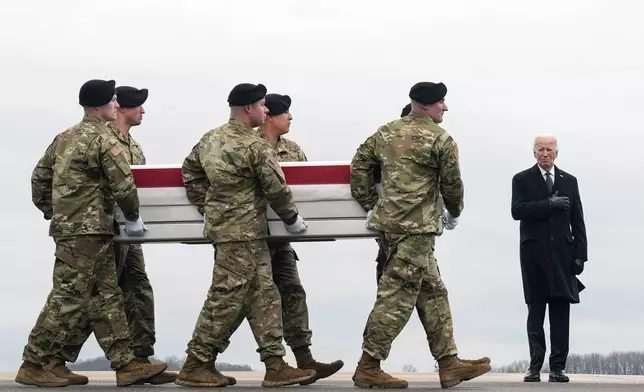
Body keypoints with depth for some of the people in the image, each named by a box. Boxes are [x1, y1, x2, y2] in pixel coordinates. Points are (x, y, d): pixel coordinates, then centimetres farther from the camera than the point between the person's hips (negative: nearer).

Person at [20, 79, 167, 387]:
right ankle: (33, 365, -2)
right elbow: (123, 185, -15)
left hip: (67, 226, 10)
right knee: (69, 300, -6)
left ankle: (125, 364, 12)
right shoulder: (104, 139, -11)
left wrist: (51, 212, 26)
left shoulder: (64, 138, 15)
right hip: (88, 231, -10)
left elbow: (39, 178, 18)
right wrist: (133, 218, 0)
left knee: (106, 297, 10)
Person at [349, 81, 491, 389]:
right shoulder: (440, 139, -7)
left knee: (432, 292, 14)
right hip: (416, 227, -9)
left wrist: (370, 206, 16)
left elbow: (359, 165, 11)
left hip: (387, 221, 9)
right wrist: (454, 213, 18)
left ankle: (449, 363, 17)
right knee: (398, 295, -6)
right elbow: (452, 183, -1)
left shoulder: (386, 132, 13)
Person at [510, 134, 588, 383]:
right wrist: (549, 204, -18)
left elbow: (578, 221, 10)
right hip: (534, 253, -2)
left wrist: (580, 254, 2)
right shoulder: (522, 180, 6)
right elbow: (517, 211, -10)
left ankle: (558, 367, 0)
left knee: (561, 311, -2)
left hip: (562, 254, 2)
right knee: (536, 311, 0)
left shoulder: (569, 181, 13)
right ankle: (535, 367, 1)